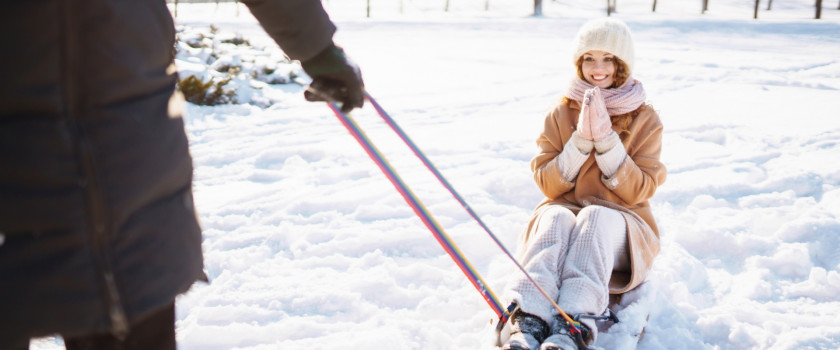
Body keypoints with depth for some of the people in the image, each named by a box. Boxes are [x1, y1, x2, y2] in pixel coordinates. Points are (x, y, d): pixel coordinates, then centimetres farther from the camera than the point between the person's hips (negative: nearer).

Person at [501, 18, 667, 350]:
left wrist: (606, 139, -15)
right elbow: (548, 184, 1)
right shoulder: (560, 114, 8)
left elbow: (639, 191, -4)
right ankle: (529, 322, -55)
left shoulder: (645, 119, 5)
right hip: (564, 209, 1)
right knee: (555, 217, -35)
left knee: (596, 216, -36)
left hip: (618, 223, -1)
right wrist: (581, 140, -14)